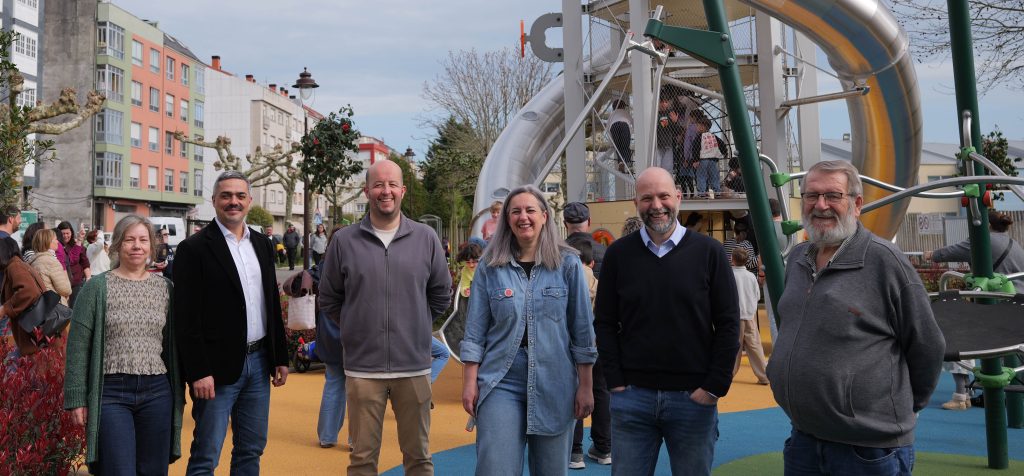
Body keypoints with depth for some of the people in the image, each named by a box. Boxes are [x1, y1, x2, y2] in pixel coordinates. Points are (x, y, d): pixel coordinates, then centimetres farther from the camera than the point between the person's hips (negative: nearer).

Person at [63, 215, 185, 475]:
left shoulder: (165, 287, 8)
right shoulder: (98, 286, -2)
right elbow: (78, 345, -2)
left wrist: (179, 392, 10)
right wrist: (77, 398, -5)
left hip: (157, 392, 3)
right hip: (111, 392, -3)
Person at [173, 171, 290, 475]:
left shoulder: (262, 245, 11)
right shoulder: (194, 249, -7)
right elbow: (187, 318, -11)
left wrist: (280, 357, 11)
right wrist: (198, 372, -16)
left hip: (259, 363, 6)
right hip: (218, 367, -6)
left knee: (252, 450, 14)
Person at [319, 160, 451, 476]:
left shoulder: (426, 239, 1)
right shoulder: (344, 241, 0)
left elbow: (441, 295, 12)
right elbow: (329, 300, 10)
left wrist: (415, 326, 9)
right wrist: (356, 327, 8)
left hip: (414, 366, 1)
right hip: (361, 367, 0)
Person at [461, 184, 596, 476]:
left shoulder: (568, 264, 0)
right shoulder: (490, 266, 2)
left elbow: (582, 329, 1)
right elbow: (475, 330, 3)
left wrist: (585, 386, -1)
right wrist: (470, 382, -2)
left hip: (554, 386, 0)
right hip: (500, 384, 0)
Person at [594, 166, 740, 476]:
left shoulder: (708, 252, -1)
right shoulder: (619, 253, 3)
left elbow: (728, 325, -1)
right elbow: (605, 324, 4)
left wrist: (714, 387, -6)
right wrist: (616, 382, -3)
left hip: (694, 398, -1)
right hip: (631, 397, 1)